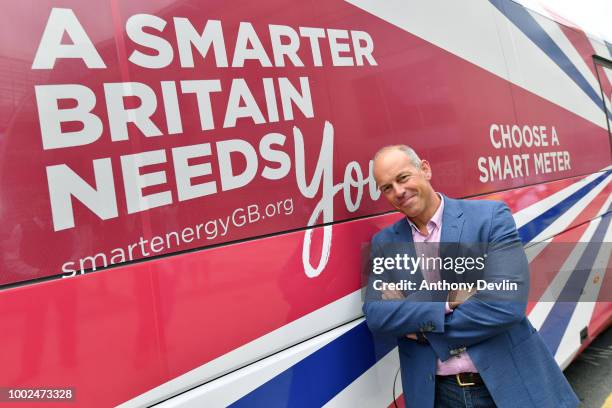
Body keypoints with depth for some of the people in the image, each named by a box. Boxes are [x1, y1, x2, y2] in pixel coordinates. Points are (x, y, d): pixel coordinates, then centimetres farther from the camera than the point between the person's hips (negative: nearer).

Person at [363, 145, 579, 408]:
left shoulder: (491, 217, -10)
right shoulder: (384, 243, 1)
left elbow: (506, 305, -21)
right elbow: (375, 317, -9)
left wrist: (417, 324, -13)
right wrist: (445, 299, -21)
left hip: (511, 384, -2)